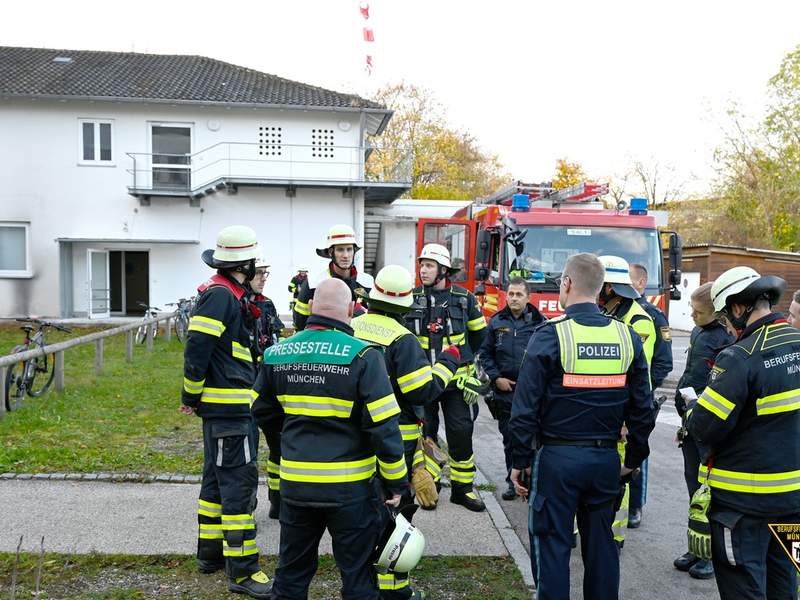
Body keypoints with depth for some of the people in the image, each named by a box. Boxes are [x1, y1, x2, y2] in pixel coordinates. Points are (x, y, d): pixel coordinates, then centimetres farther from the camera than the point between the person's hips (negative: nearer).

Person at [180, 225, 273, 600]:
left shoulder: (230, 295, 15)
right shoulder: (220, 295, -17)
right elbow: (197, 346, -21)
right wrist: (191, 396, -12)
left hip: (229, 404, 11)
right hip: (227, 405, -11)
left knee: (218, 476, 17)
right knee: (239, 480, -8)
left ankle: (211, 553, 30)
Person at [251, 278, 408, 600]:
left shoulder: (277, 353, -1)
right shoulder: (363, 356, -16)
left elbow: (262, 413, 11)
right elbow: (383, 427, -16)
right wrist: (395, 482, -5)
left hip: (295, 484, 4)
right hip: (350, 488, -4)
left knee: (292, 573, 20)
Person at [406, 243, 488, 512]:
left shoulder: (464, 298, 0)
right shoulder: (412, 298, 1)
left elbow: (479, 333, 16)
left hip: (456, 379, 0)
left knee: (461, 433, 2)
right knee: (424, 433, 7)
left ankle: (462, 488, 17)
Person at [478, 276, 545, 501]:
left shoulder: (540, 323, -1)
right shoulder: (496, 322, 7)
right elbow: (485, 354, 11)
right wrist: (496, 378, -1)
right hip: (504, 391, 3)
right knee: (509, 440, 11)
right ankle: (513, 482, 23)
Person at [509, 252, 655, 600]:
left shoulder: (549, 336, -12)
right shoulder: (628, 337, 2)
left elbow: (525, 408, -12)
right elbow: (642, 408, 6)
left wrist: (520, 461, -3)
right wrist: (635, 458, 17)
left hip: (557, 457, -4)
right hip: (606, 459, 5)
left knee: (552, 545, 7)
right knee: (600, 543, 17)